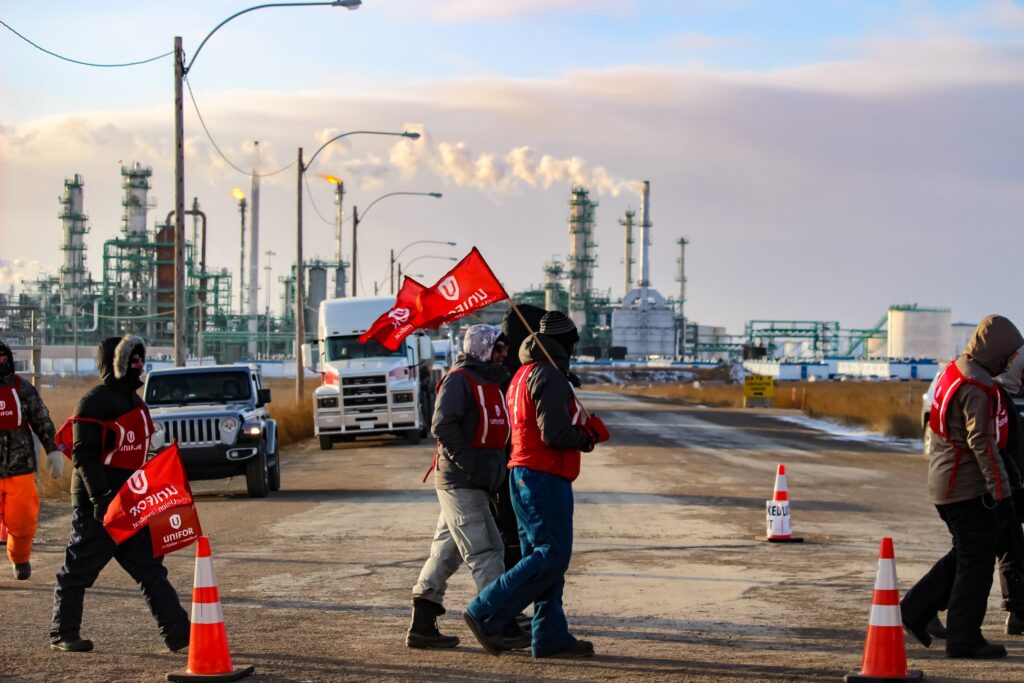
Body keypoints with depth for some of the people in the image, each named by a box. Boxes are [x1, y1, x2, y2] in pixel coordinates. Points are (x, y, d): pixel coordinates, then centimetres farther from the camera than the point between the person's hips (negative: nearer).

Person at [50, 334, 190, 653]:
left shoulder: (132, 399, 15)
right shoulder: (95, 401, -14)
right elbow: (84, 455, -20)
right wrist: (101, 498, -27)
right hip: (96, 505, -9)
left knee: (150, 568, 3)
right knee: (79, 570, 3)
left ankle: (178, 632, 0)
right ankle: (62, 634, 15)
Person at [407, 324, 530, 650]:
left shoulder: (490, 383, 19)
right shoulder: (459, 380, -10)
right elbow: (442, 425, -21)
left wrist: (496, 469, 12)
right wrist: (468, 464, -22)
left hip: (474, 484, 9)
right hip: (461, 483, -9)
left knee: (447, 552, 10)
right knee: (485, 550, -10)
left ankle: (422, 626, 15)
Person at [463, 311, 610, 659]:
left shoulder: (523, 375, 19)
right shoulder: (548, 375, -13)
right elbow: (555, 434, -20)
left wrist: (583, 429, 12)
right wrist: (588, 437, -3)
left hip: (523, 474, 10)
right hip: (544, 478, -10)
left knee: (542, 556, 10)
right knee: (551, 556, -10)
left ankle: (551, 636, 11)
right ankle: (486, 613, -12)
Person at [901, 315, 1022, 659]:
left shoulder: (953, 371, 11)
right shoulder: (977, 386, -19)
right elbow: (982, 442, -23)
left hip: (944, 481, 10)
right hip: (967, 485, -10)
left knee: (966, 553, 19)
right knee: (976, 560, -1)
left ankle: (914, 611, 17)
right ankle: (964, 640, 4)